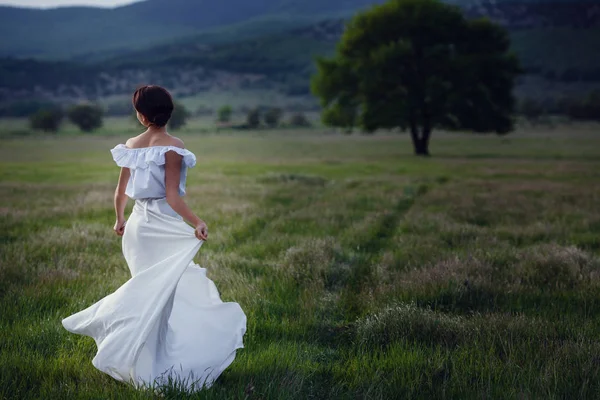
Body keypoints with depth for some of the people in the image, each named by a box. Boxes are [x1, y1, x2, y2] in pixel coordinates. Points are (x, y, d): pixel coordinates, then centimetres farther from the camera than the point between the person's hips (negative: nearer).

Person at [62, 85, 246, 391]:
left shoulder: (131, 146, 4)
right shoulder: (173, 147, -13)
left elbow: (120, 192, 10)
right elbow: (172, 196, -19)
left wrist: (120, 220, 26)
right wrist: (197, 223, -24)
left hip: (138, 224, 6)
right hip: (165, 227, -6)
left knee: (146, 288, 19)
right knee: (171, 290, 1)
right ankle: (166, 364, 0)